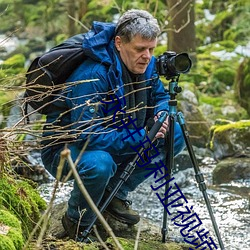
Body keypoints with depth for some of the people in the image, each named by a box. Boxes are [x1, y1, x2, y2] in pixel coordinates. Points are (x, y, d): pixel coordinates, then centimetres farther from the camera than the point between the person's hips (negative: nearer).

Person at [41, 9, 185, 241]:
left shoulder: (146, 65, -8)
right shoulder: (92, 76, -32)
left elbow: (160, 96, 11)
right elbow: (88, 136, -35)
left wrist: (161, 114, -14)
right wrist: (142, 137, -36)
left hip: (114, 141, 8)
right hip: (64, 148, -8)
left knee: (175, 135, -3)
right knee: (99, 164, -41)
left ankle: (115, 194, 6)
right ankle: (77, 222, -9)